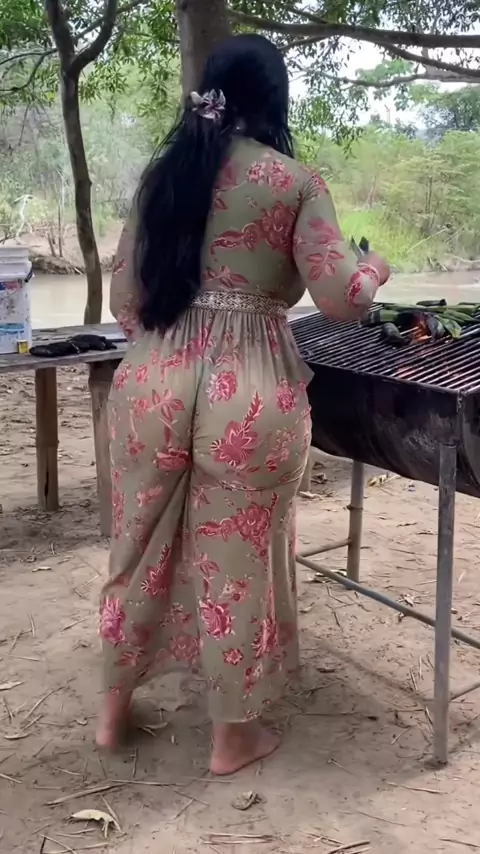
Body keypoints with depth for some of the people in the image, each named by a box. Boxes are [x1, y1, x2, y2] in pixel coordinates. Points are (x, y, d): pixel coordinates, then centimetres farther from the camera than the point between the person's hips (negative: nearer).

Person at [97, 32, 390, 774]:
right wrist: (375, 269, 13)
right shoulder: (295, 182, -5)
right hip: (248, 398, -4)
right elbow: (340, 298, -9)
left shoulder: (163, 173, 7)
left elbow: (125, 297, 8)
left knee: (142, 549, 19)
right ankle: (234, 735, 29)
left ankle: (114, 709, 37)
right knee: (238, 564, 11)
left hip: (153, 384, 4)